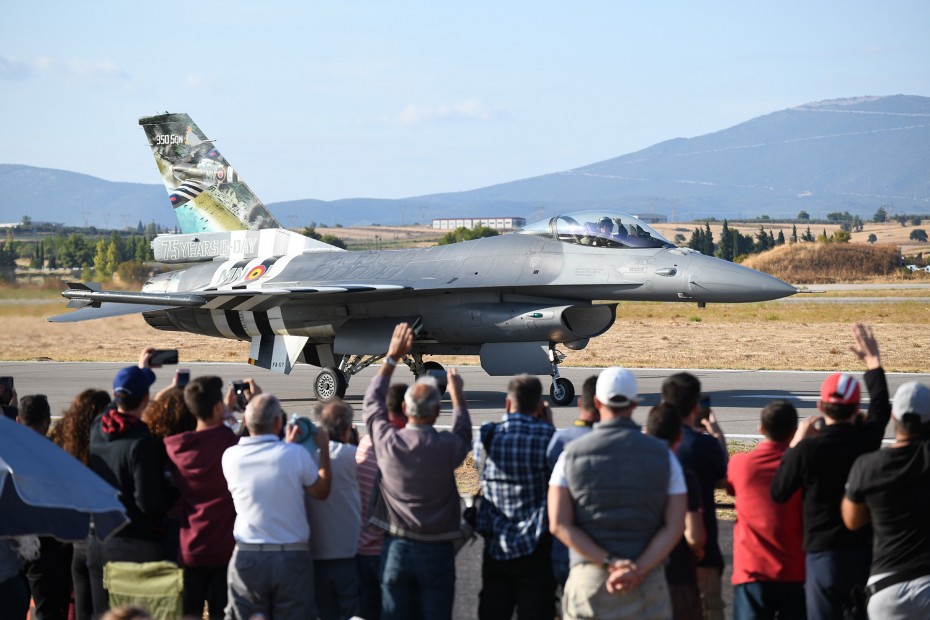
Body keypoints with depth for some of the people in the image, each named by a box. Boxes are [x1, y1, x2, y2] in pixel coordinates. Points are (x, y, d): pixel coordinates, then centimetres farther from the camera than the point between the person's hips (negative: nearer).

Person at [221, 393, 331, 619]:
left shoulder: (231, 457, -4)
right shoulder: (296, 454, -11)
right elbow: (321, 491, 4)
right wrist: (324, 450, 14)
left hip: (247, 557, 1)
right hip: (292, 557, -1)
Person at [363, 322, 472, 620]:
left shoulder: (387, 441, -8)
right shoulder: (447, 447, -12)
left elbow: (372, 402, 11)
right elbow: (464, 431, 13)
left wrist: (392, 357, 19)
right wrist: (457, 393, 28)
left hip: (396, 549, 2)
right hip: (436, 551, -2)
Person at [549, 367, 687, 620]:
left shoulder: (572, 454, 2)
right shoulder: (662, 454, 3)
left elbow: (559, 524, -6)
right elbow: (674, 526, -5)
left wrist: (609, 563, -11)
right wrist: (638, 569, -14)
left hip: (588, 578, 0)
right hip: (647, 585, 0)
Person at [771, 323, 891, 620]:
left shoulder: (806, 450, -15)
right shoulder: (868, 439, -4)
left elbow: (779, 494, -2)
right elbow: (881, 407, 18)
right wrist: (873, 361, 30)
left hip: (824, 554, -3)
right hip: (867, 551, 3)